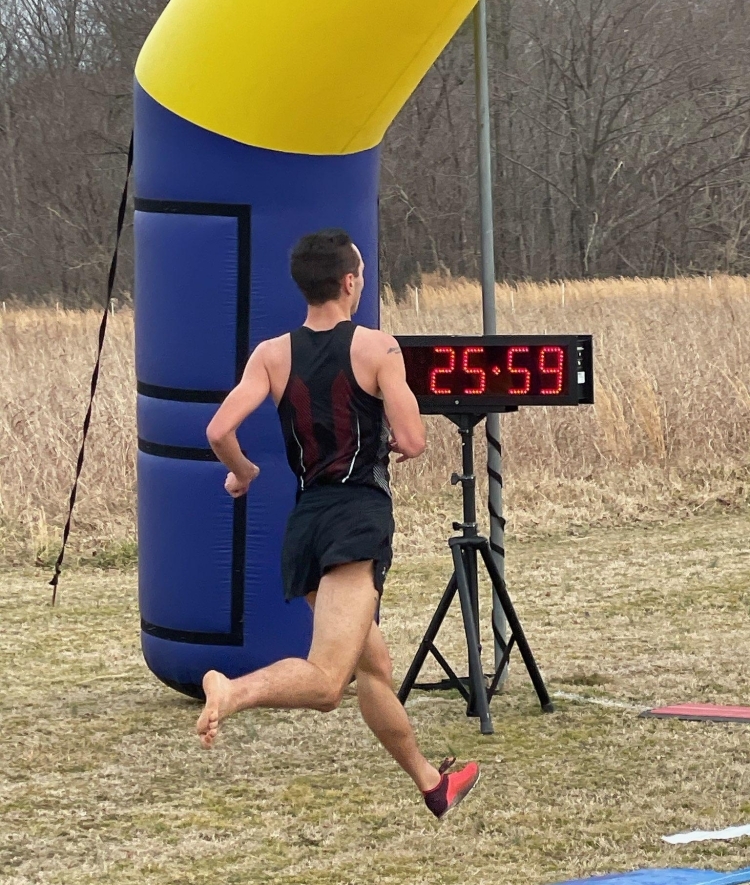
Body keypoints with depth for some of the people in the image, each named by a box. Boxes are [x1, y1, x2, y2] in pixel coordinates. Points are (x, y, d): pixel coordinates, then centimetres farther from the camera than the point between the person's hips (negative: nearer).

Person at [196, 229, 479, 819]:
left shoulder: (273, 354, 4)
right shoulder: (377, 348, -5)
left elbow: (220, 431, -7)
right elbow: (412, 443, -9)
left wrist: (243, 474, 14)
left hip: (305, 522, 6)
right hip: (358, 517, -6)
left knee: (374, 668, 21)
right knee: (325, 679, -19)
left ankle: (431, 784, 34)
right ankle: (234, 692, -44)